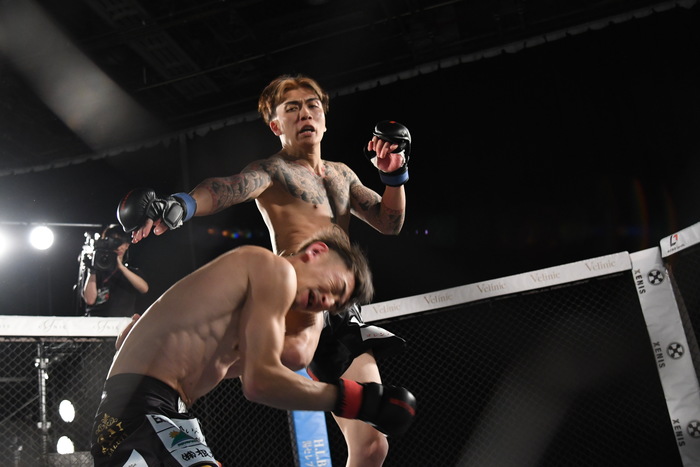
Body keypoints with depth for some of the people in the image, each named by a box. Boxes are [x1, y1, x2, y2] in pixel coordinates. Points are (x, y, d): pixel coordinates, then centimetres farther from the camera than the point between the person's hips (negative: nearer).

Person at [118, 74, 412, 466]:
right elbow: (228, 187, -17)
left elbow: (390, 224, 26)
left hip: (343, 313, 7)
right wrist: (180, 205, -39)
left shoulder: (342, 174, 26)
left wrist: (394, 174, 8)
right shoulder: (272, 170, 5)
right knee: (293, 353, -45)